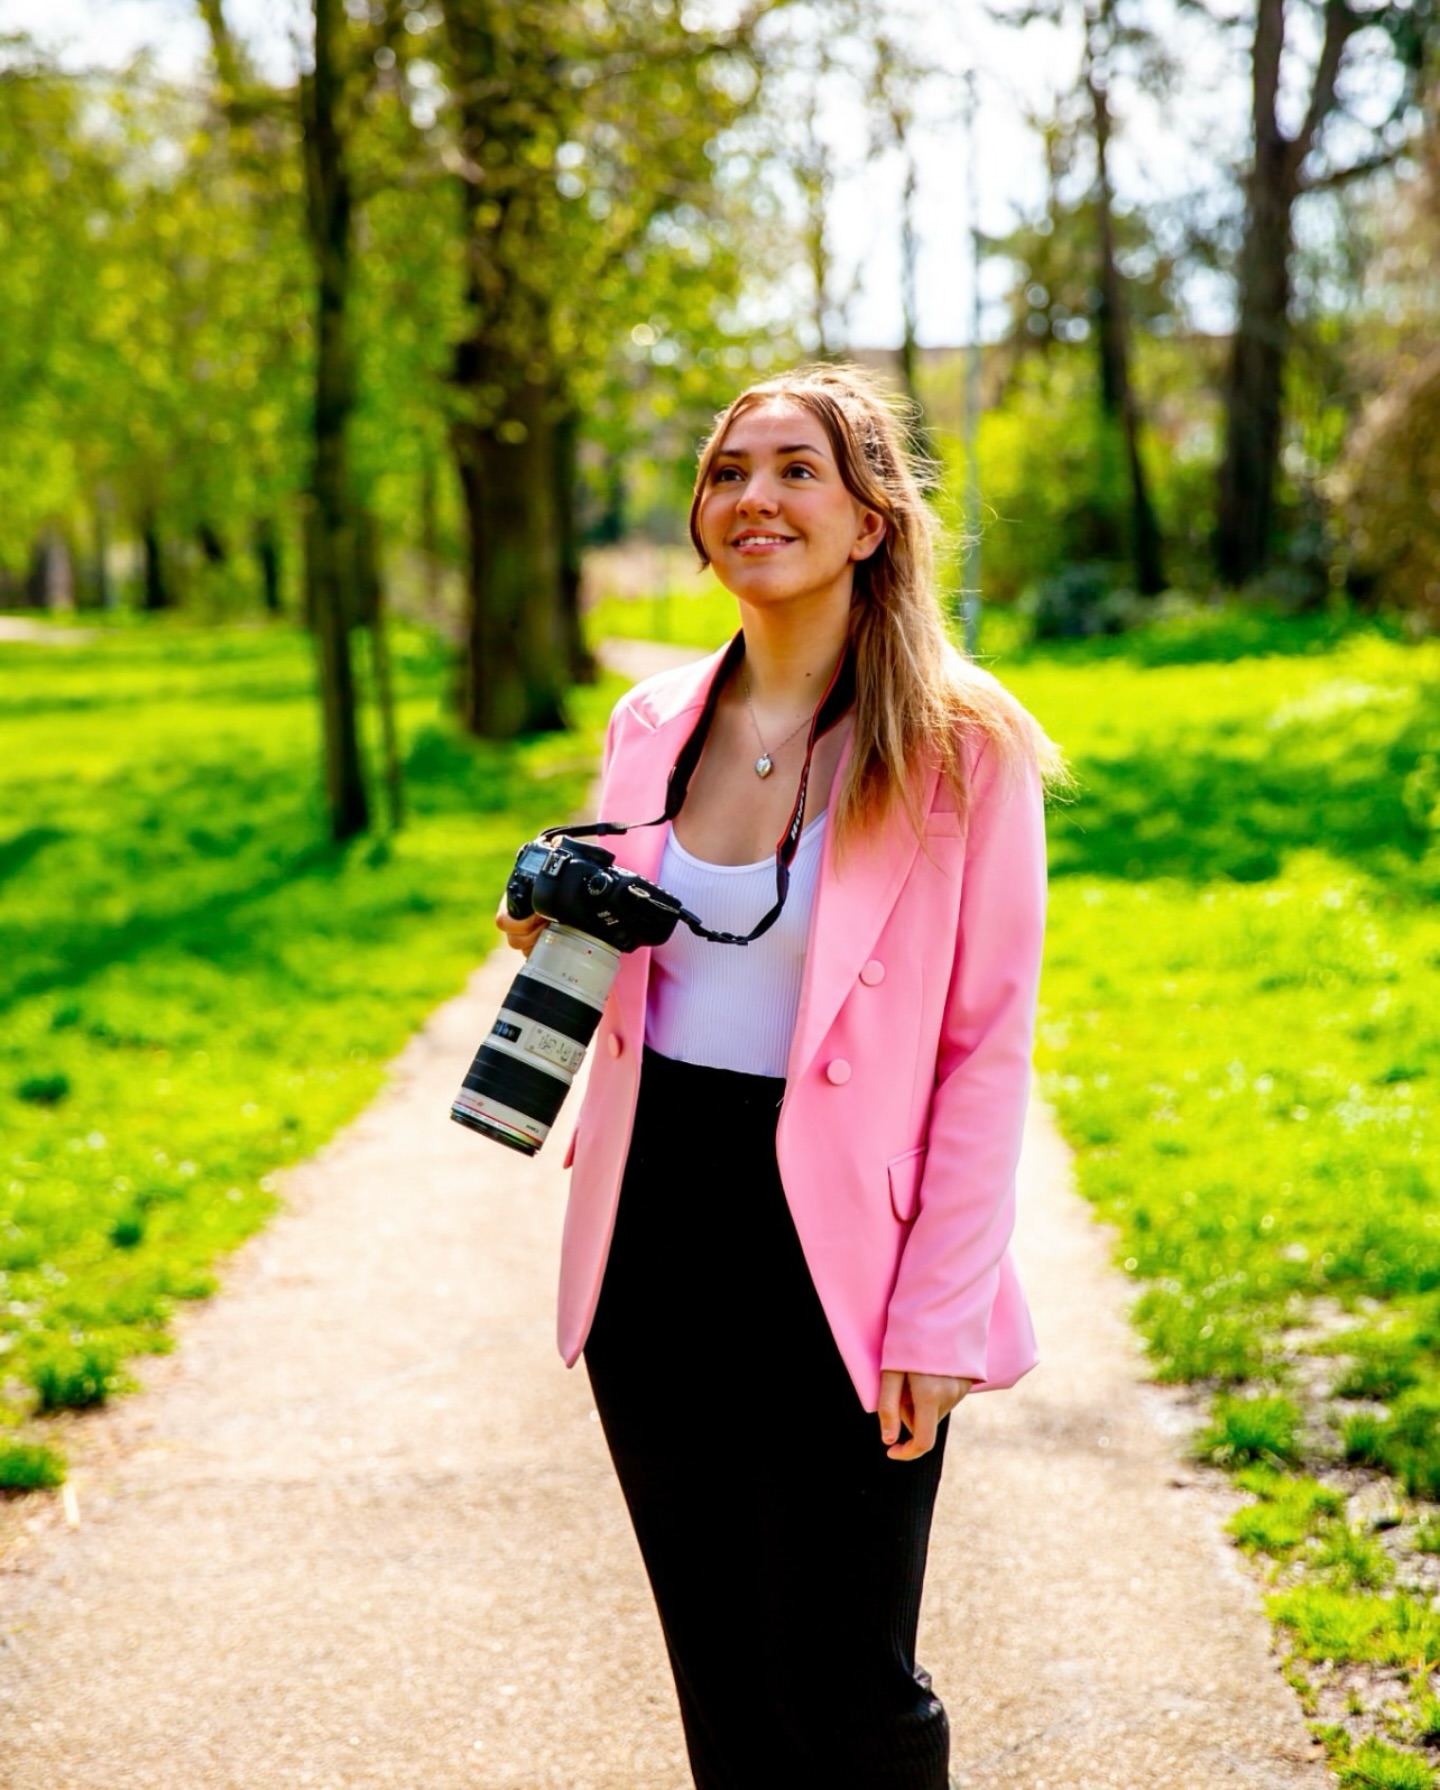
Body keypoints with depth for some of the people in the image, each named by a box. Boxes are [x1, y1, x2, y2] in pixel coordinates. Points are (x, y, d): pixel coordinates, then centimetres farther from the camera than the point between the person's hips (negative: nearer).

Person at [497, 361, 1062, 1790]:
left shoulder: (961, 746, -8)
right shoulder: (650, 724, 6)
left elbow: (989, 1046, -8)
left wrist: (941, 1315, -12)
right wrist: (552, 935, -3)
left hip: (830, 1248, -5)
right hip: (652, 1231, 5)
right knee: (715, 1668, 16)